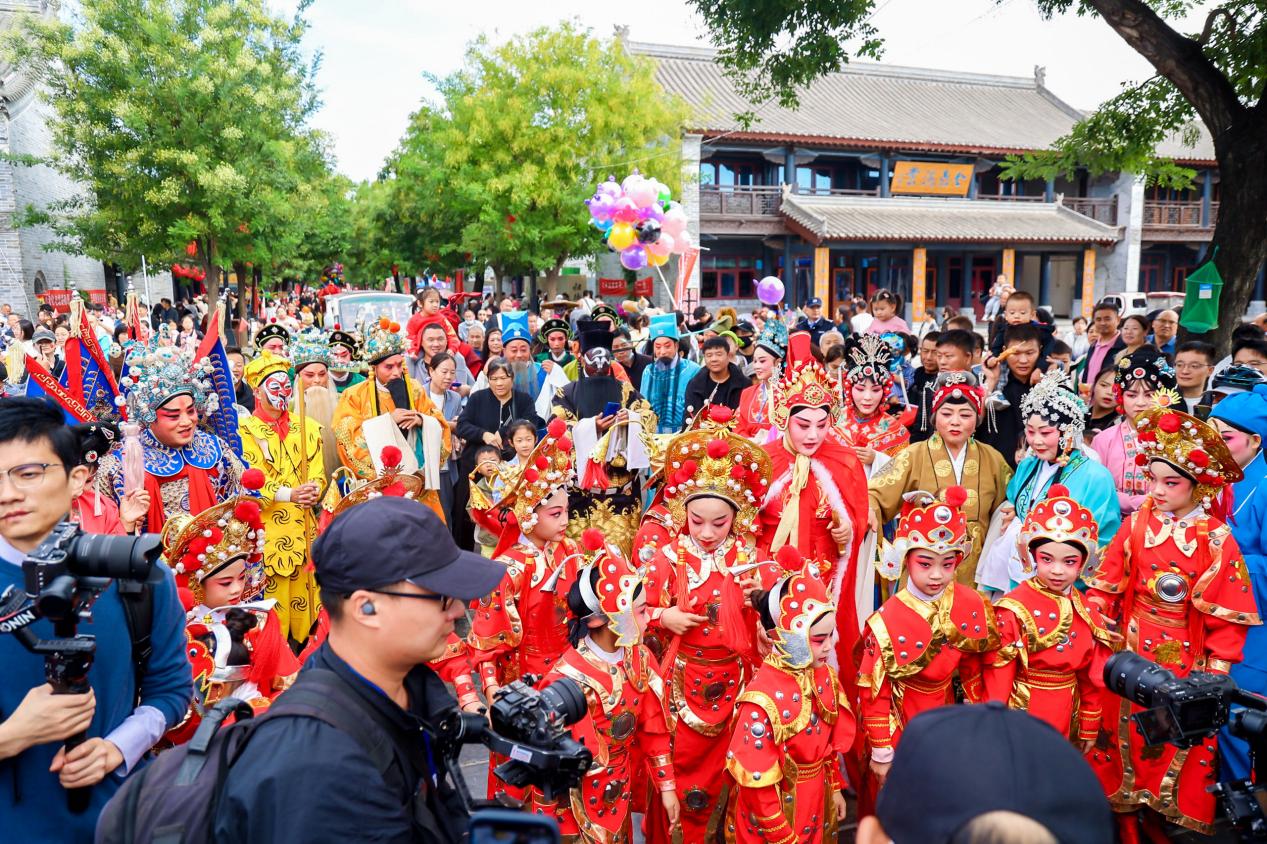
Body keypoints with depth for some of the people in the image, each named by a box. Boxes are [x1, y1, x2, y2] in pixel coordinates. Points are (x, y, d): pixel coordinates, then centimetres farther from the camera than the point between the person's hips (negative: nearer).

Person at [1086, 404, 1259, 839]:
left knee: (1174, 739, 13)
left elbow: (1227, 612, -9)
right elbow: (1107, 585, -2)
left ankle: (1158, 818, 35)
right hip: (1131, 650, 2)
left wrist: (1217, 666, -9)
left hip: (1183, 657, -2)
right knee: (1123, 729, 13)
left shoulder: (1215, 539, -13)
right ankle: (1126, 820, 33)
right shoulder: (1137, 524, -6)